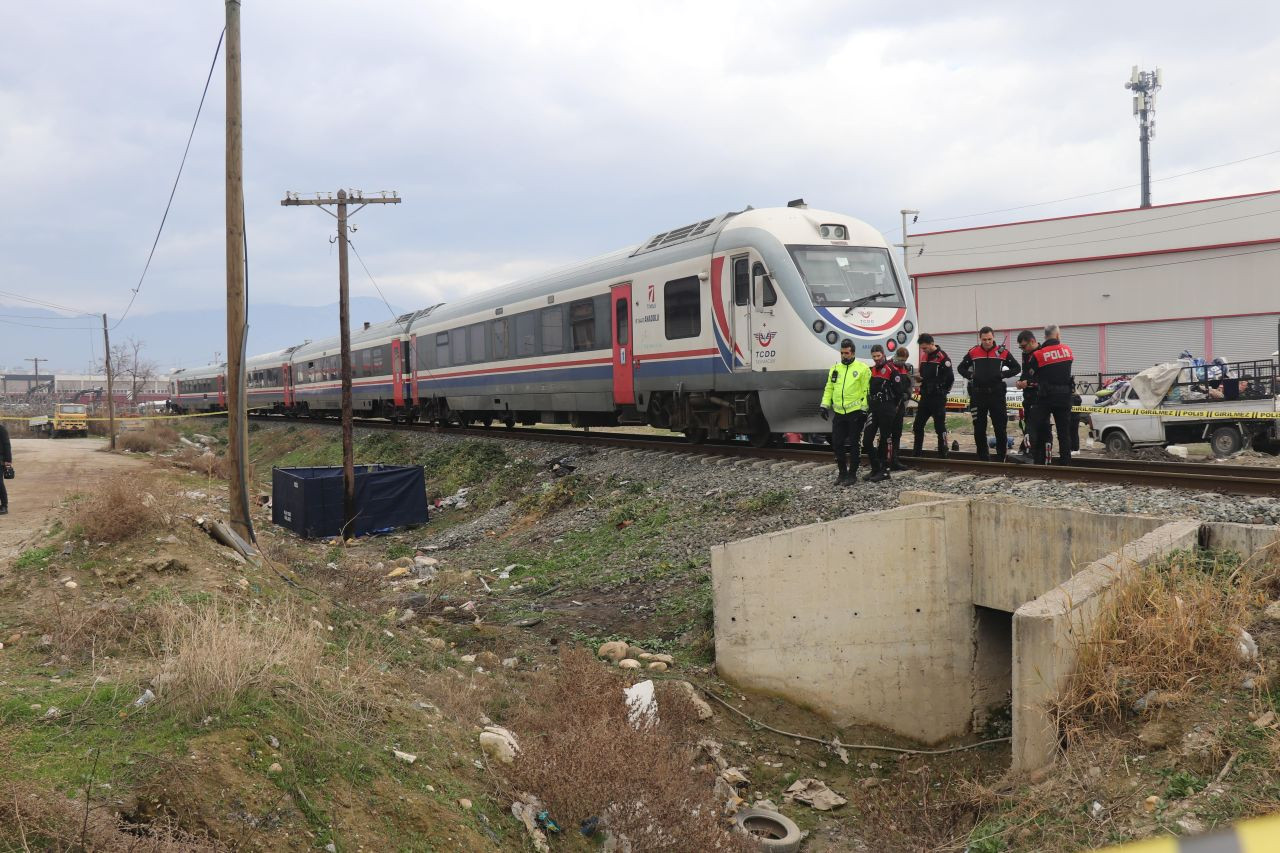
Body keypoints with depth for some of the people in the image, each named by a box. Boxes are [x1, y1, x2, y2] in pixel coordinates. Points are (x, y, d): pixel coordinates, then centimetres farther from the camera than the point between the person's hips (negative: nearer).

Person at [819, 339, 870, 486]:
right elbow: (829, 388, 15)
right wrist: (825, 405, 6)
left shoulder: (862, 369, -5)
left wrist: (864, 409, -12)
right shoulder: (835, 369, 10)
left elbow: (866, 391, -7)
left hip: (855, 413, -5)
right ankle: (842, 472, 20)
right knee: (837, 444, 6)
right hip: (838, 413, 5)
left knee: (853, 444, 2)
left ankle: (852, 474, 11)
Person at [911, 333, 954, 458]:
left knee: (940, 427, -2)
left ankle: (943, 455, 5)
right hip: (925, 396, 8)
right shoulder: (924, 356, 12)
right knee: (917, 426, 9)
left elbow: (950, 377, -15)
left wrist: (942, 391, -6)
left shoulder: (942, 357, -13)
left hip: (938, 399, -8)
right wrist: (919, 376, 3)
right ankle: (916, 454, 18)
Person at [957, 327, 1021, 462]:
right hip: (978, 394, 2)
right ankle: (983, 457, 16)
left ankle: (1001, 458, 7)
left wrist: (1003, 374, -6)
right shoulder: (973, 352, 5)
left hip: (997, 394, -2)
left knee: (1000, 427, -2)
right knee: (979, 428, 6)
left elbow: (1017, 368, 7)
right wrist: (971, 376, 0)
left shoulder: (1002, 352, 1)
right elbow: (962, 368, 17)